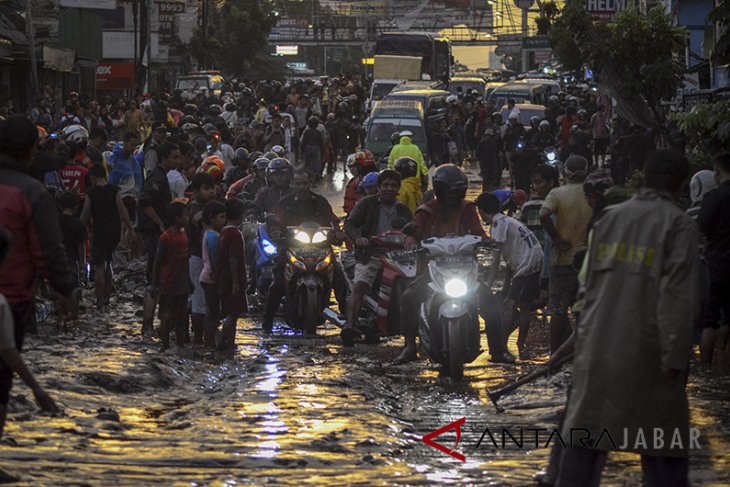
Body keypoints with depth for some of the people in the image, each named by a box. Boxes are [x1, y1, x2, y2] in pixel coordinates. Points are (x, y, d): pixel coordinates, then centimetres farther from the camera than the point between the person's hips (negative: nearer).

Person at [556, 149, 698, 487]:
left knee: (586, 433, 9)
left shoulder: (609, 218, 10)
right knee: (662, 442, 2)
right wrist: (674, 357, -14)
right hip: (646, 353, -5)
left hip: (597, 348, 5)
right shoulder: (679, 226, -7)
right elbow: (678, 298, -14)